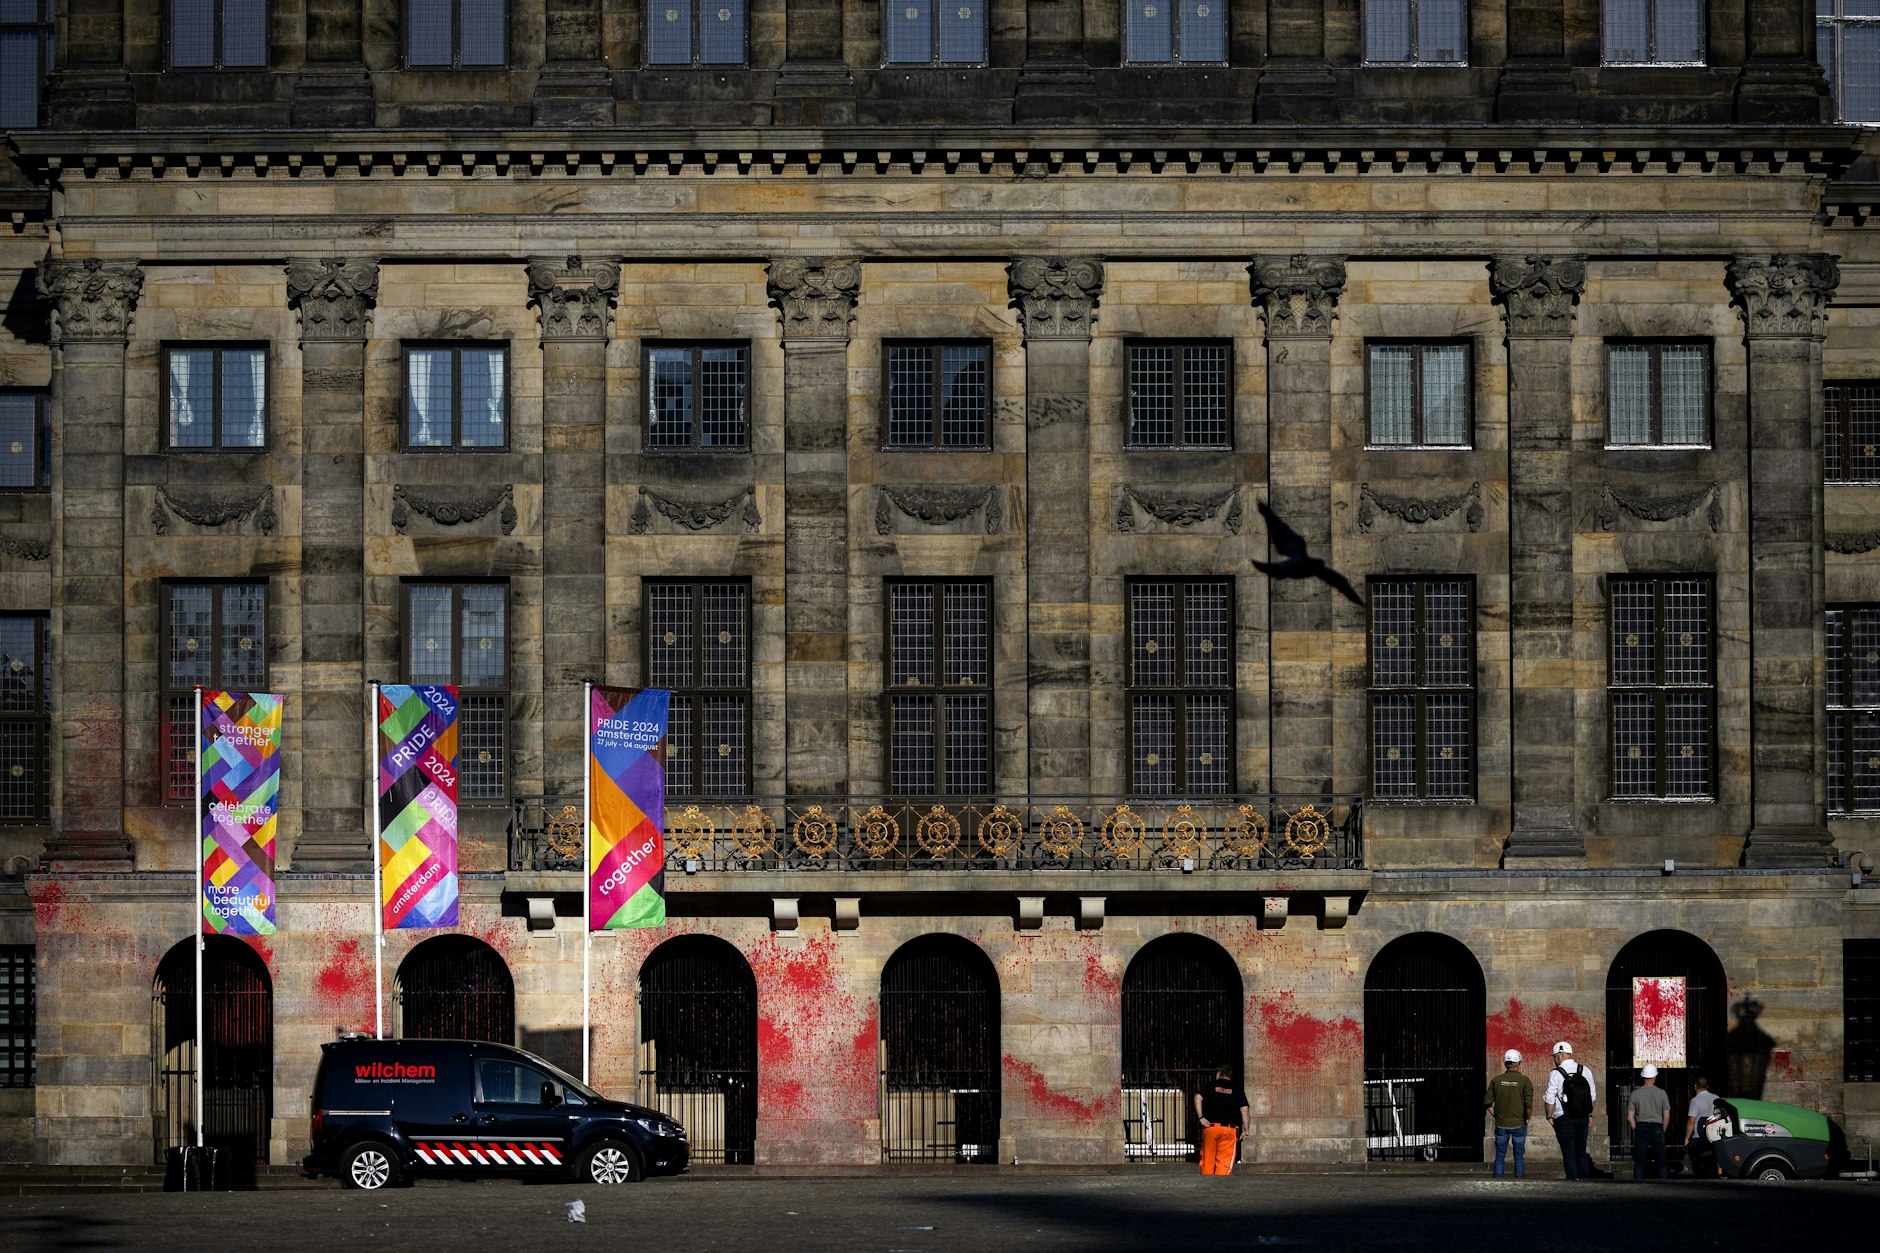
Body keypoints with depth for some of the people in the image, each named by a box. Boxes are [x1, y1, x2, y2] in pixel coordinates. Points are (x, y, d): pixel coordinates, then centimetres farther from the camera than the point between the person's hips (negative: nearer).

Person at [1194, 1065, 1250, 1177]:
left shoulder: (1209, 1086, 9)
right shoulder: (1237, 1089, 10)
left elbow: (1198, 1098, -8)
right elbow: (1244, 1109, 3)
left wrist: (1201, 1117, -6)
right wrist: (1245, 1129, 6)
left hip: (1210, 1127, 0)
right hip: (1229, 1129, 0)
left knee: (1207, 1160, 8)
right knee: (1224, 1162, -3)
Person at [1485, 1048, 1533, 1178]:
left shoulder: (1496, 1080, -1)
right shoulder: (1524, 1081, -9)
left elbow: (1488, 1103, 1)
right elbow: (1529, 1105, -14)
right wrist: (1527, 1119, 2)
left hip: (1501, 1124, 2)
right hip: (1519, 1124, -2)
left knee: (1500, 1154, 10)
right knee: (1519, 1154, 8)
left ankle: (1498, 1176, 8)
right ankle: (1519, 1175, 7)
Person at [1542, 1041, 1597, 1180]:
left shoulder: (1556, 1074, -11)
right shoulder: (1585, 1071, 5)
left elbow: (1550, 1099, -12)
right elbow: (1593, 1095, 11)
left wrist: (1549, 1116, 2)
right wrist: (1589, 1114, 20)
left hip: (1564, 1119, -5)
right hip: (1582, 1117, 5)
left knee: (1569, 1153, 0)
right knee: (1581, 1152, 12)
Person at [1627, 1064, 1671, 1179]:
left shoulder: (1635, 1093, 1)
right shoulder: (1661, 1093, -2)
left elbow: (1630, 1117, 2)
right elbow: (1667, 1116, 0)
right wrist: (1662, 1131, 11)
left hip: (1641, 1128, 1)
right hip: (1656, 1127, -1)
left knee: (1639, 1162, 2)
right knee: (1660, 1162, 4)